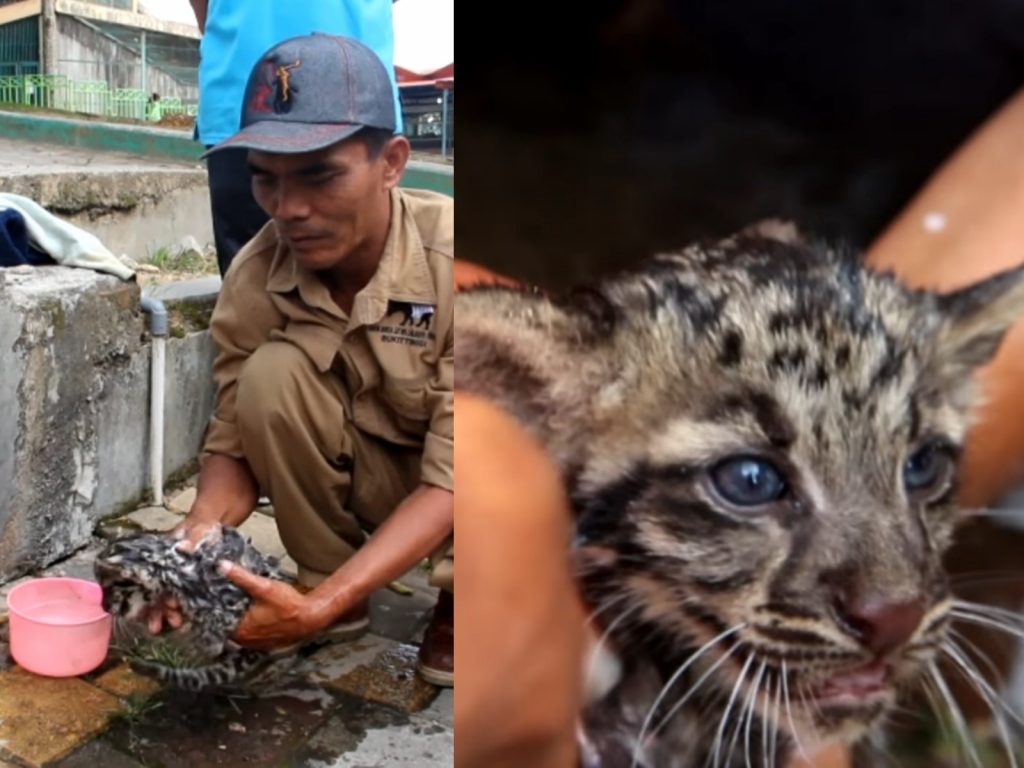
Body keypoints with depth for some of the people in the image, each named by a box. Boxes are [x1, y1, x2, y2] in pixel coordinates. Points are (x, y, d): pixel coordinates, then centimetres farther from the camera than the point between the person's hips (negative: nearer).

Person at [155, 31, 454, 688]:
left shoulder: (447, 258, -30)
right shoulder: (254, 278, -18)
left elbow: (450, 481, -30)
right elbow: (235, 442, -11)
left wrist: (320, 607, -41)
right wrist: (202, 532, -34)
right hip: (362, 479, 3)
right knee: (269, 375, -25)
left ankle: (458, 605, -3)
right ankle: (335, 584, -3)